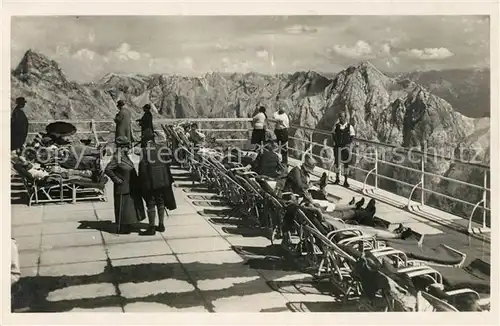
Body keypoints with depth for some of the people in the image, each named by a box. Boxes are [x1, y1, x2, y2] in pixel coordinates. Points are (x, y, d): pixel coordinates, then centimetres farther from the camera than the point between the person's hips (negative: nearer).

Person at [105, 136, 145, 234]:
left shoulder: (125, 156, 9)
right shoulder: (117, 158, -19)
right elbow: (107, 170, -25)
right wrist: (116, 179, -20)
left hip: (130, 187, 9)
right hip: (123, 188, -9)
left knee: (131, 206, 17)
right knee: (122, 207, -1)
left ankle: (128, 226, 29)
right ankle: (121, 228, 9)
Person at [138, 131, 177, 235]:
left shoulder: (144, 151, -13)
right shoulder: (161, 149, 4)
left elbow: (143, 168, -16)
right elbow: (167, 165, 9)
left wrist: (142, 182, -8)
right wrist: (168, 180, 17)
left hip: (150, 181, -6)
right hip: (162, 180, 6)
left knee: (150, 204, 1)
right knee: (160, 202, 17)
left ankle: (151, 228, 5)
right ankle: (161, 225, 24)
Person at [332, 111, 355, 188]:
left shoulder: (349, 126, -6)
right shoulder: (336, 126, 2)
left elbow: (352, 137, -3)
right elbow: (333, 135, 11)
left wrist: (347, 144, -14)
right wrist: (335, 143, -1)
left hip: (346, 147, -2)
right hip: (337, 146, 2)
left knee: (346, 163, 1)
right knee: (337, 162, 8)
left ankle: (345, 180, 7)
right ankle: (337, 178, 25)